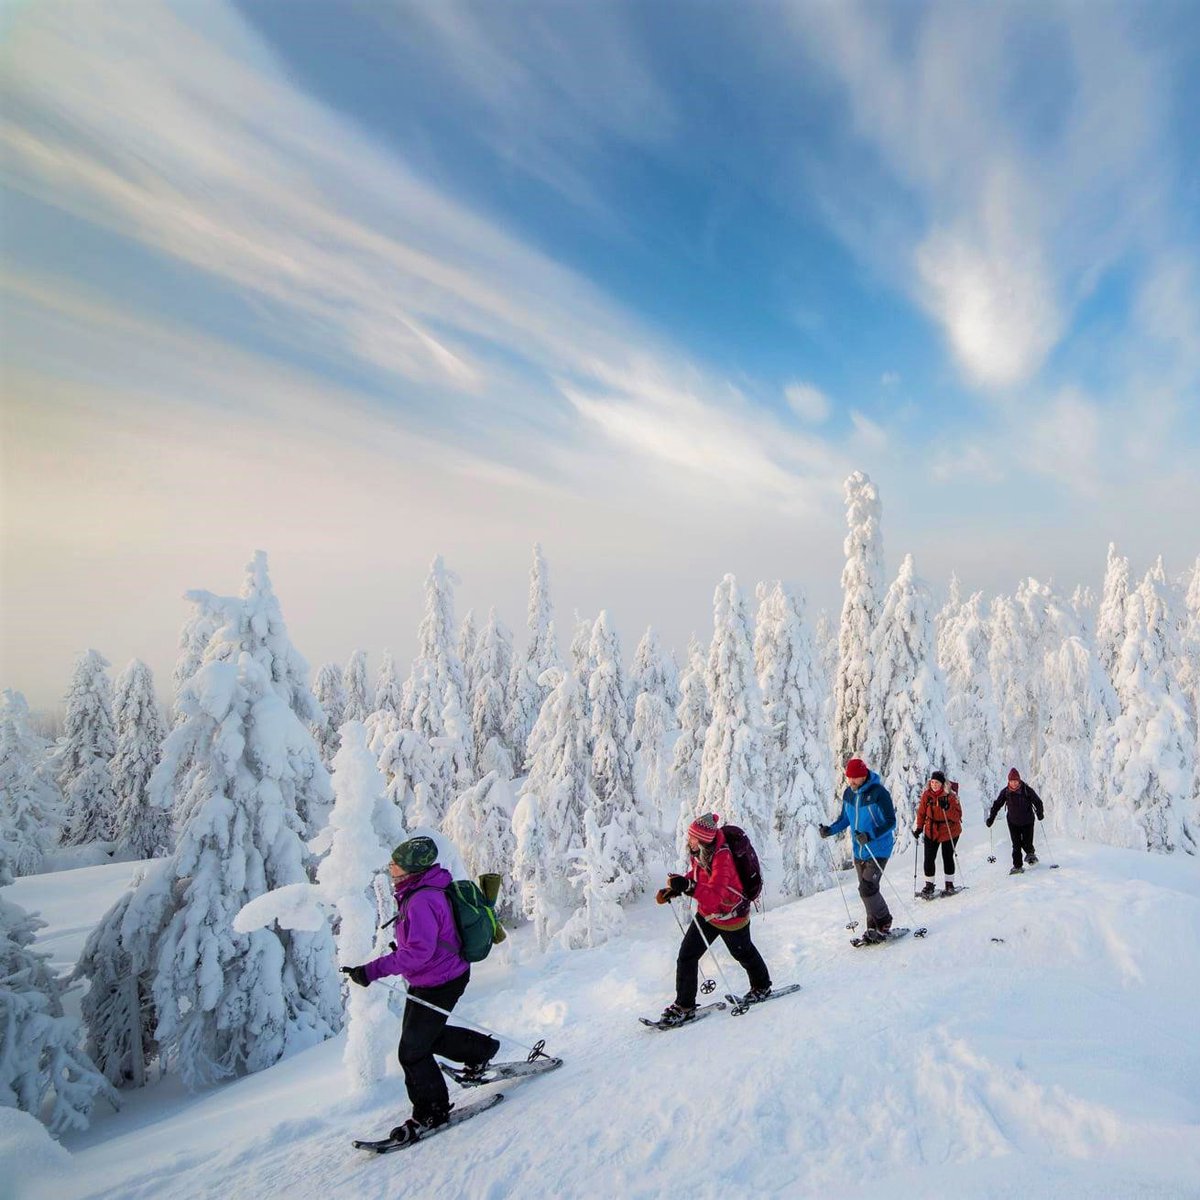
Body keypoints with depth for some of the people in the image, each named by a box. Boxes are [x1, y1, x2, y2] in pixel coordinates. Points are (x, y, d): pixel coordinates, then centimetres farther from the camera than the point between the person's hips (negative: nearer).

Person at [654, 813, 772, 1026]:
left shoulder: (721, 857, -36)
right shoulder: (698, 851, -12)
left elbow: (714, 896, -44)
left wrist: (688, 887, -58)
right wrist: (673, 890, -8)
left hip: (729, 915, -6)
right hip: (706, 912, 6)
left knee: (742, 952, 22)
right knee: (686, 956, -1)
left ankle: (762, 986, 50)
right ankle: (684, 1005, 12)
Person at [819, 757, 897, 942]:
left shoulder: (879, 792, -19)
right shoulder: (848, 794, 2)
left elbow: (890, 822, -18)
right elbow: (845, 819, 13)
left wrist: (870, 835, -30)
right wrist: (830, 830, -5)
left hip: (878, 849, -7)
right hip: (859, 850, 7)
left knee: (867, 888, -14)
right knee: (867, 890, 11)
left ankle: (883, 922, 8)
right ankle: (874, 927, 24)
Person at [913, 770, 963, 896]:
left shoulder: (950, 796, -15)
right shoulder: (926, 795, -6)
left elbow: (958, 816, -17)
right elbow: (921, 812, 5)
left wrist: (947, 808, -32)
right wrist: (919, 828, -1)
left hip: (949, 831, -3)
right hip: (931, 831, 3)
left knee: (947, 857, 5)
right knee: (929, 858, 1)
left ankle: (949, 885, 22)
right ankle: (929, 885, 13)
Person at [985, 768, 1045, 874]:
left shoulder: (1027, 790, -14)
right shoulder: (1005, 792, -7)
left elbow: (1037, 801, -5)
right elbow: (997, 804, 0)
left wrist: (1040, 813, -20)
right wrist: (991, 818, -4)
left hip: (1027, 821, -2)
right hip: (1013, 822, 2)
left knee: (1026, 843, 2)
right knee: (1016, 845, -1)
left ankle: (1030, 854, 36)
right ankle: (1017, 866, 6)